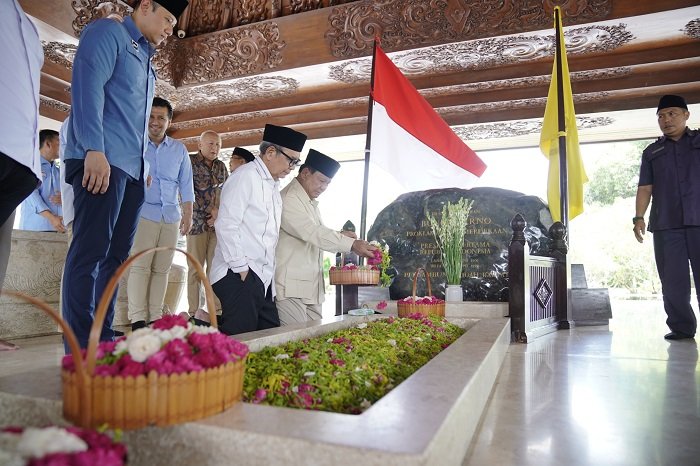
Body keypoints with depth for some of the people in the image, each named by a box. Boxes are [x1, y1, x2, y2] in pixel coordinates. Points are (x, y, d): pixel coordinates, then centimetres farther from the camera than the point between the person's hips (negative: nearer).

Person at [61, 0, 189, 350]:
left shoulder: (145, 62, 28)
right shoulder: (107, 32, 4)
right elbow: (87, 84, -12)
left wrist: (144, 166, 19)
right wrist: (94, 149, -22)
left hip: (132, 169, 9)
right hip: (101, 161, -9)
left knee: (114, 256, 5)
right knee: (90, 252, -11)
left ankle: (102, 338, 10)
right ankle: (81, 346, -8)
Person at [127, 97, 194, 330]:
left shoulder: (179, 149, 14)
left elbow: (185, 183, 16)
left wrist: (187, 214, 9)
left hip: (171, 216, 3)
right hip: (144, 213, -3)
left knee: (162, 269, 3)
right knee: (140, 266, -10)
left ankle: (155, 317, 7)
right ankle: (137, 319, -8)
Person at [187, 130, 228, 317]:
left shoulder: (221, 166, 15)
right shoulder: (190, 162, 1)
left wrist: (219, 213, -5)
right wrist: (210, 209, -10)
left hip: (218, 223, 4)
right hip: (198, 222, -4)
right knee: (195, 269, -2)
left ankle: (217, 309, 4)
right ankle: (194, 311, 3)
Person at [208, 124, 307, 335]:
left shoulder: (273, 185, 19)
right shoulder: (245, 177, -8)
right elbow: (226, 225, -15)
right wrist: (241, 268, -15)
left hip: (262, 278, 9)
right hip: (239, 277, -9)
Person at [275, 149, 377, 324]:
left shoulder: (311, 203, 19)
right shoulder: (288, 199, -13)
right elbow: (312, 232, -24)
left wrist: (339, 235, 7)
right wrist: (352, 244, -29)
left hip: (312, 287, 9)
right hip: (291, 288, -9)